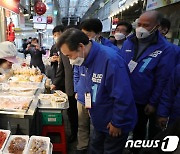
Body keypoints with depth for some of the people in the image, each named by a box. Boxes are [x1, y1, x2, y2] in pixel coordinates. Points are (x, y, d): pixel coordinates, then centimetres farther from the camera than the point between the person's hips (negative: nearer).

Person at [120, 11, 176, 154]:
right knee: (136, 128, 25)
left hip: (146, 102, -3)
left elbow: (162, 80, -15)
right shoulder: (128, 42, -4)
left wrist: (153, 103, -12)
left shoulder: (165, 49, -17)